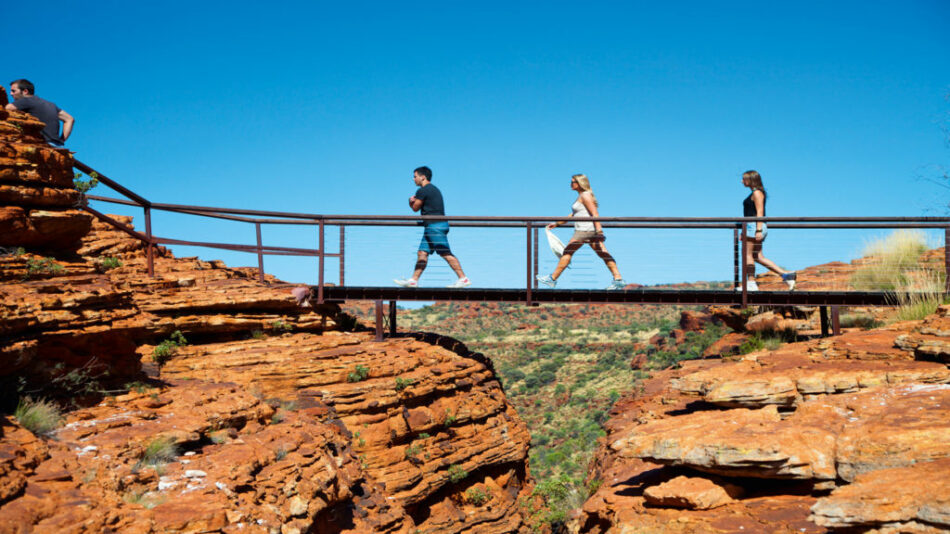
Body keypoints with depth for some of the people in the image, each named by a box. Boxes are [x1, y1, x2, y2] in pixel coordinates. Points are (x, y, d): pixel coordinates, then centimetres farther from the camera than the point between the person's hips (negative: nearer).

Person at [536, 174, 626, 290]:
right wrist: (557, 224, 34)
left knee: (567, 252, -2)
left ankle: (552, 279, 5)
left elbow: (594, 214, -16)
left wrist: (599, 230, -25)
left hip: (585, 229, -10)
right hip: (591, 231, 10)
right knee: (603, 254, 0)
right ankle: (618, 279, -9)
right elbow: (573, 215, 32)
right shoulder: (581, 196, 24)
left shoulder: (585, 196, -6)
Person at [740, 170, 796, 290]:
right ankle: (785, 274, 4)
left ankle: (751, 284, -5)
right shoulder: (754, 194, 21)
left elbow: (760, 212, -16)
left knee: (747, 254, -6)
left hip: (755, 226, -10)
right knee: (758, 257, 7)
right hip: (752, 227, 10)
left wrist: (758, 230, -22)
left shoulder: (757, 193, -8)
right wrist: (745, 231, 26)